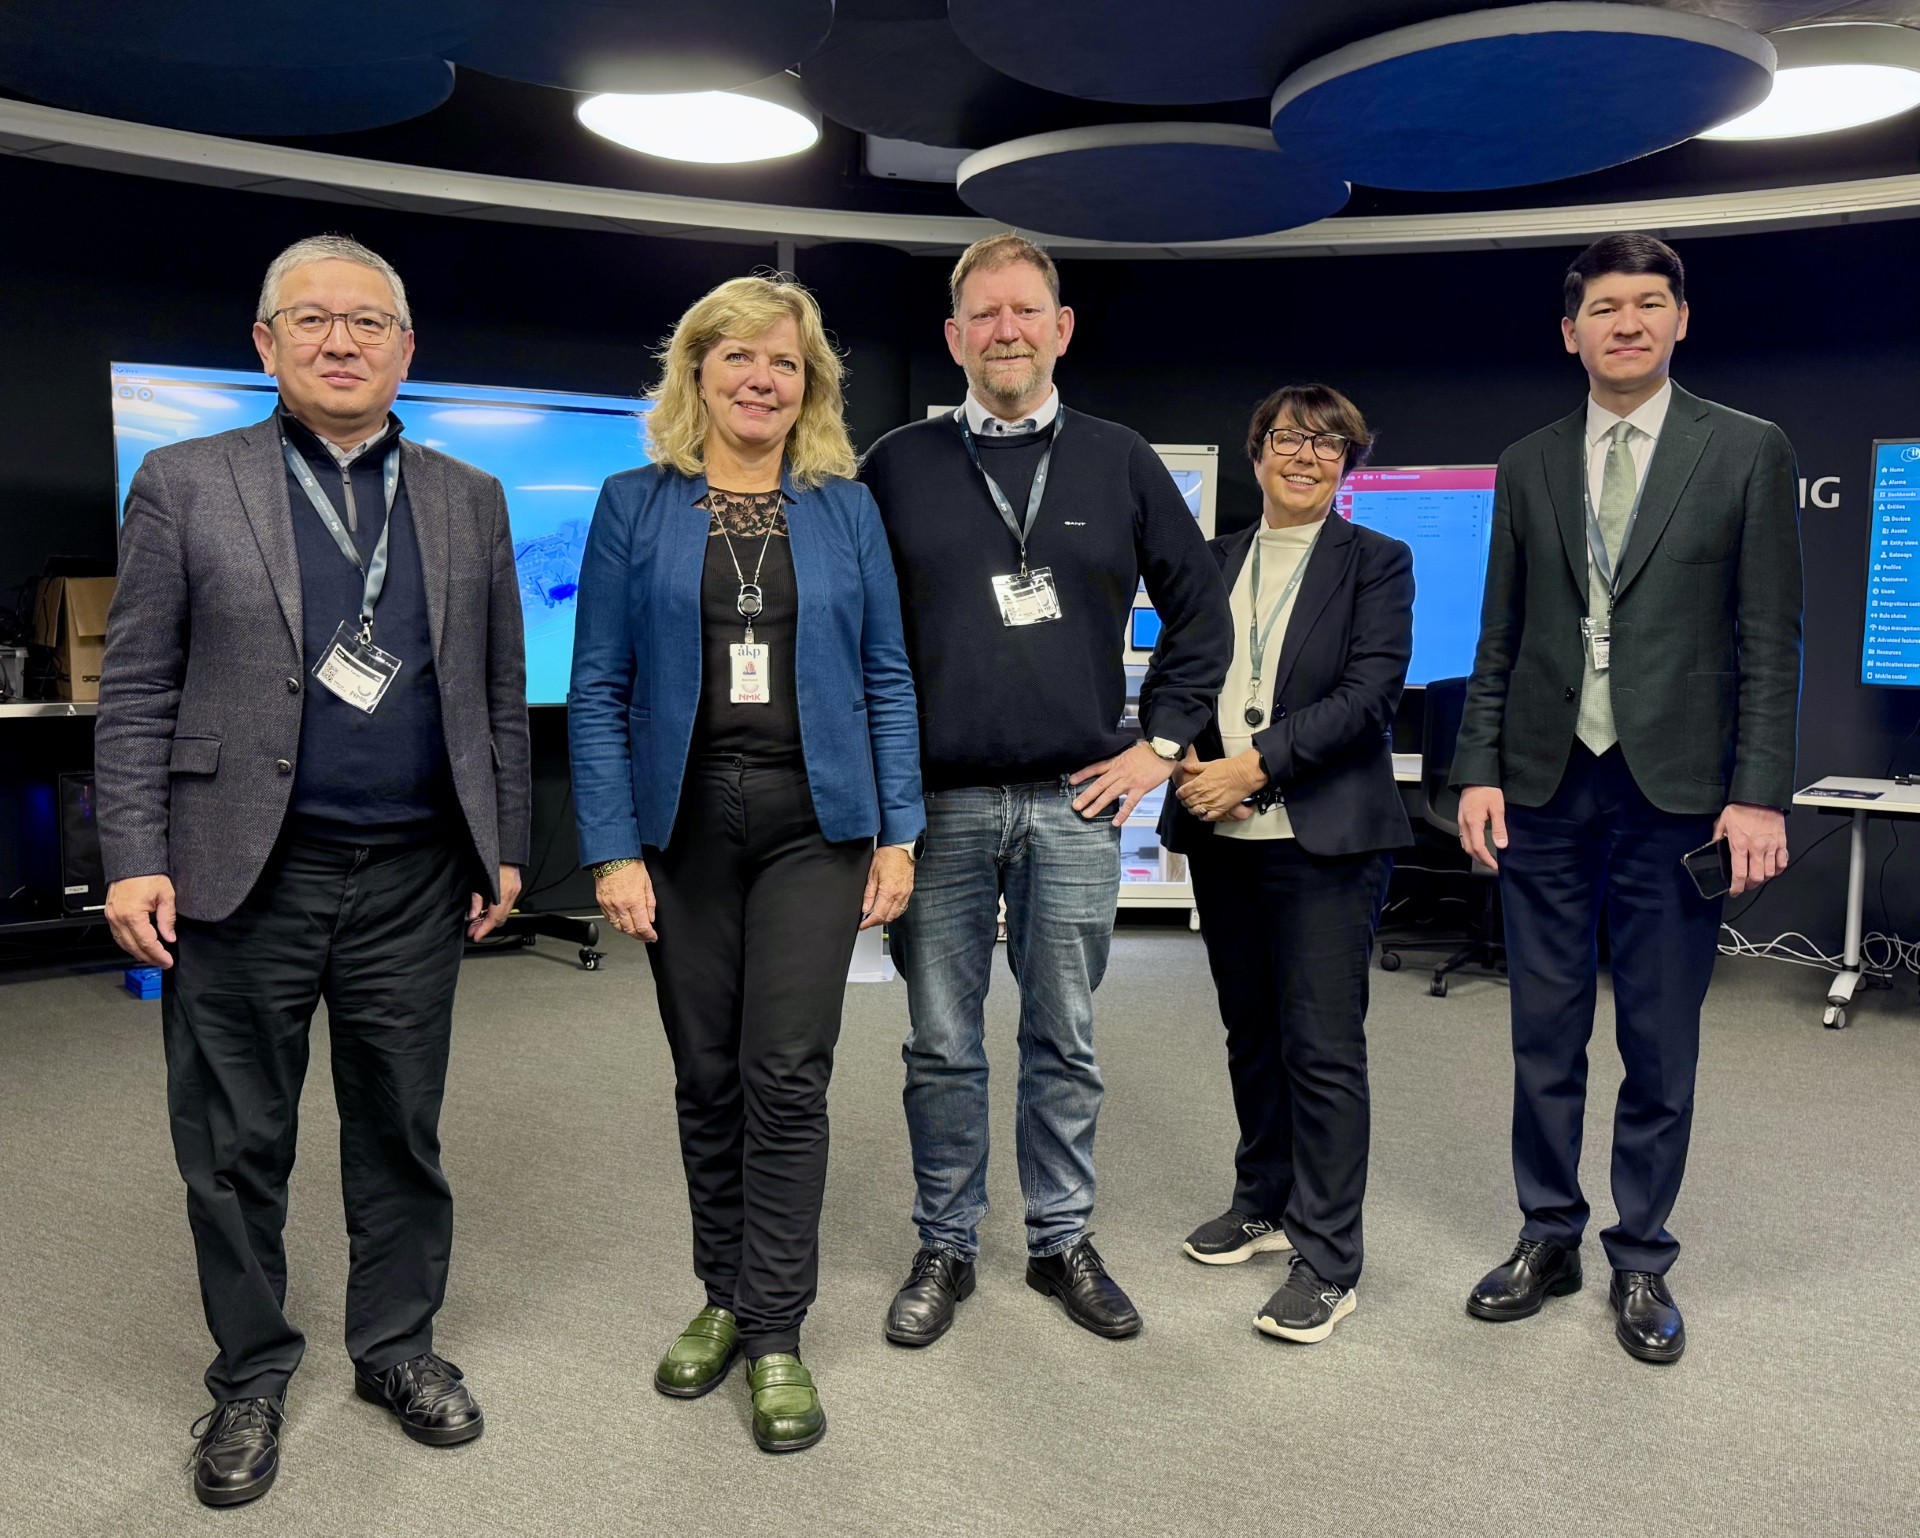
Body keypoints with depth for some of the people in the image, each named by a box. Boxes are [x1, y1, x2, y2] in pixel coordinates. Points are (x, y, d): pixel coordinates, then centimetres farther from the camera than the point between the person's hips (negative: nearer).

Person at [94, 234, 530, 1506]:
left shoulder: (470, 501, 9)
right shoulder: (185, 485, 2)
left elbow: (499, 694, 10)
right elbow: (137, 693, 0)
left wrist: (504, 848, 7)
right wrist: (135, 862, -7)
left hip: (413, 877, 2)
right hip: (241, 876, -1)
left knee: (403, 1135, 13)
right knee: (236, 1146, 9)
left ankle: (399, 1349, 32)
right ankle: (252, 1377, 28)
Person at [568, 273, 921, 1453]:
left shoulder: (846, 508, 5)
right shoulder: (637, 506, 3)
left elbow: (886, 678, 5)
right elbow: (599, 689, 0)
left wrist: (899, 833, -1)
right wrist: (613, 849, -7)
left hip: (812, 824, 0)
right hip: (685, 825, 1)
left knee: (787, 1078, -3)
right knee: (708, 1077, 10)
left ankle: (776, 1336, 10)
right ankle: (725, 1297, 29)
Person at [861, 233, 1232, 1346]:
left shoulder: (1121, 463, 7)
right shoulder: (899, 466, 5)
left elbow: (1201, 611, 13)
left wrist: (1163, 744, 6)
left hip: (1076, 802, 1)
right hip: (936, 803, 0)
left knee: (1066, 1042, 11)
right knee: (943, 1045, 8)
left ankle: (1064, 1240, 27)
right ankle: (947, 1246, 24)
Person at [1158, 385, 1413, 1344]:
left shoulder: (1376, 563, 1)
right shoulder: (1214, 561, 14)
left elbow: (1370, 693, -11)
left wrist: (1254, 767, -17)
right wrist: (1186, 762, -8)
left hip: (1325, 838, -5)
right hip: (1221, 837, 5)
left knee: (1324, 1047, -4)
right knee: (1250, 1033, 15)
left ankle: (1326, 1259, 6)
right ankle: (1265, 1200, 32)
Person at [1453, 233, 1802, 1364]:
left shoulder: (1749, 453, 1)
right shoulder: (1529, 465, 9)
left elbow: (1771, 641, -2)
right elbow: (1502, 637, 9)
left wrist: (1761, 795, -8)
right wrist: (1480, 771, 1)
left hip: (1676, 794, -2)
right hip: (1544, 791, 3)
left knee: (1662, 1048, 7)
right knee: (1546, 1038, 11)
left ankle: (1642, 1260, 23)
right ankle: (1549, 1238, 26)